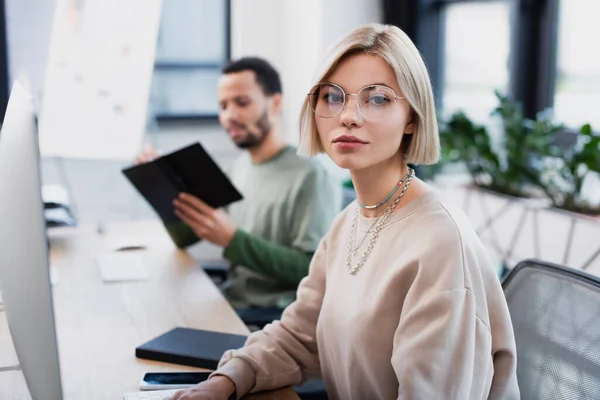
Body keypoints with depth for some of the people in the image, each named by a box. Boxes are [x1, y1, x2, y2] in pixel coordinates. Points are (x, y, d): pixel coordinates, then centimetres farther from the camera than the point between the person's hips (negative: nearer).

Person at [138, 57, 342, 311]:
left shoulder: (312, 176, -14)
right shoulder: (239, 168, 10)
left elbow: (312, 271, -19)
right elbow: (189, 234, 12)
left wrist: (232, 238, -26)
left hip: (275, 317, -6)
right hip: (230, 304, 7)